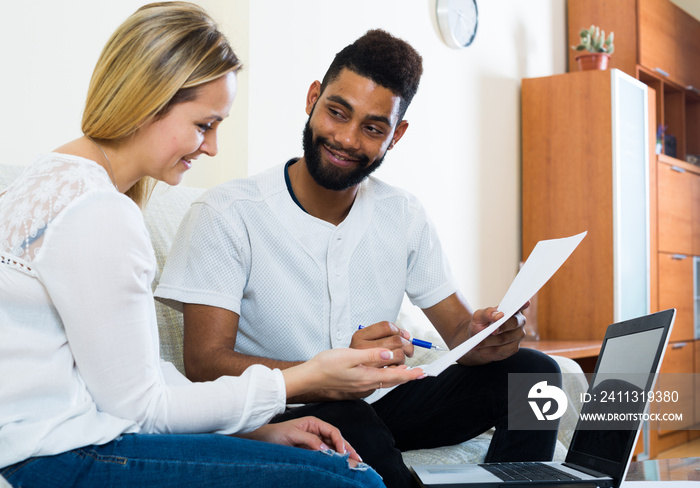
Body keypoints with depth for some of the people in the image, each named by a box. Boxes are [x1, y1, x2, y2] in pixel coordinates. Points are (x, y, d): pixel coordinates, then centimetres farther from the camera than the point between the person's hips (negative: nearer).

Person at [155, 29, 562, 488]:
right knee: (350, 423, -38)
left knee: (531, 370, -10)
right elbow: (204, 364, -20)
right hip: (277, 416, -5)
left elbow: (459, 327, 6)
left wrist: (486, 337, -22)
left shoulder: (403, 215, 3)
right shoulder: (228, 214, -14)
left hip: (378, 403, 6)